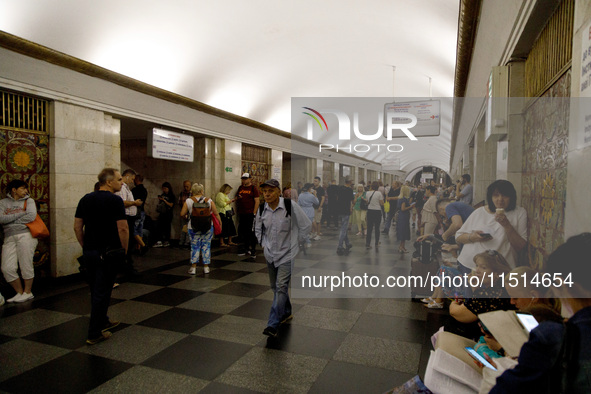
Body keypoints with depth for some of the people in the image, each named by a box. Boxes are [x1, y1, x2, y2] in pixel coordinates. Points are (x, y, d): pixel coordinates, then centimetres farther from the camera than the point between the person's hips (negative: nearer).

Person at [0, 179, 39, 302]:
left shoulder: (29, 201, 8)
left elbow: (31, 216, -8)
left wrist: (11, 220, -2)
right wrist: (20, 214, -6)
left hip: (25, 235, -2)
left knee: (26, 265, -1)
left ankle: (27, 292, 14)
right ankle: (19, 292, 16)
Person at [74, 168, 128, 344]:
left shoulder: (86, 199, 7)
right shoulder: (115, 200, -13)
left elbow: (77, 227, 9)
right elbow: (123, 228, -17)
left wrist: (85, 246, 16)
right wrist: (124, 249, -5)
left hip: (89, 252, 7)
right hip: (109, 253, -7)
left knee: (95, 290, 20)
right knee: (102, 292, 2)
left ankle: (103, 321, 37)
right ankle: (95, 334, 9)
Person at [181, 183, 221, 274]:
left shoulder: (188, 201, -2)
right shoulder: (208, 200, 1)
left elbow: (182, 214, -4)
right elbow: (216, 214, 0)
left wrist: (188, 214, 17)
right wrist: (220, 224, 9)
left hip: (194, 227, -1)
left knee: (195, 246, 9)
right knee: (206, 246, 9)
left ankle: (193, 267, 8)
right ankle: (206, 267, 13)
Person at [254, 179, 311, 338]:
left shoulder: (290, 206, -17)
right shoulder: (262, 209, -2)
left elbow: (306, 225, -8)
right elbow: (258, 227, 18)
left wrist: (295, 242, -3)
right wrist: (263, 243, 10)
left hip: (286, 254, -5)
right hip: (270, 254, 6)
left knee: (281, 287, -13)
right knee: (275, 287, 17)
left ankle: (273, 325, -10)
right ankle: (286, 313, 38)